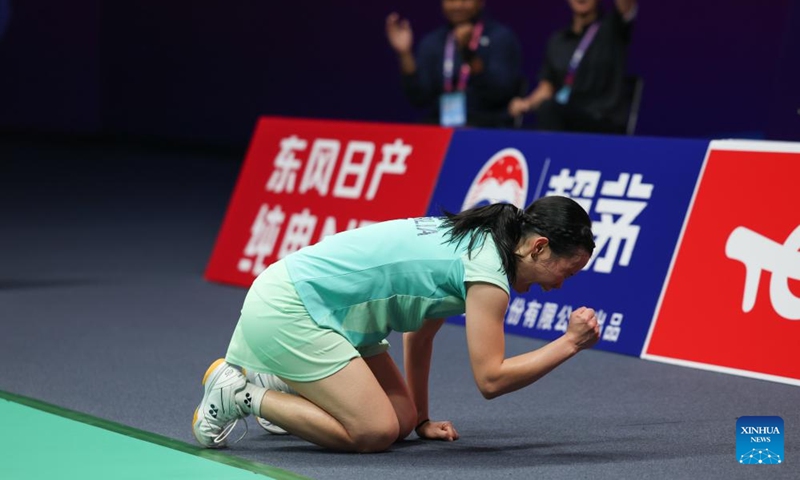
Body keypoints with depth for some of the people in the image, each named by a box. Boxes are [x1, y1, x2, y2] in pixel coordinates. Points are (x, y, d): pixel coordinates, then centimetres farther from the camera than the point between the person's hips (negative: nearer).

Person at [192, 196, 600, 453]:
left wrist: (421, 419, 25)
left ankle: (281, 385, 21)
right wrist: (569, 343, -12)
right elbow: (490, 379, -20)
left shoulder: (470, 241, 11)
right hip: (287, 307, -10)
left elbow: (418, 333, 21)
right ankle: (241, 396, -4)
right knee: (374, 434, -14)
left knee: (400, 421, 8)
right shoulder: (489, 270, -18)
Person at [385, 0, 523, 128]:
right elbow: (419, 97, 1)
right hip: (438, 128, 3)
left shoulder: (502, 37, 2)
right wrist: (405, 53, -10)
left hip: (487, 129, -2)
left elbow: (501, 92, -12)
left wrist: (468, 53, -23)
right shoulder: (431, 42, 12)